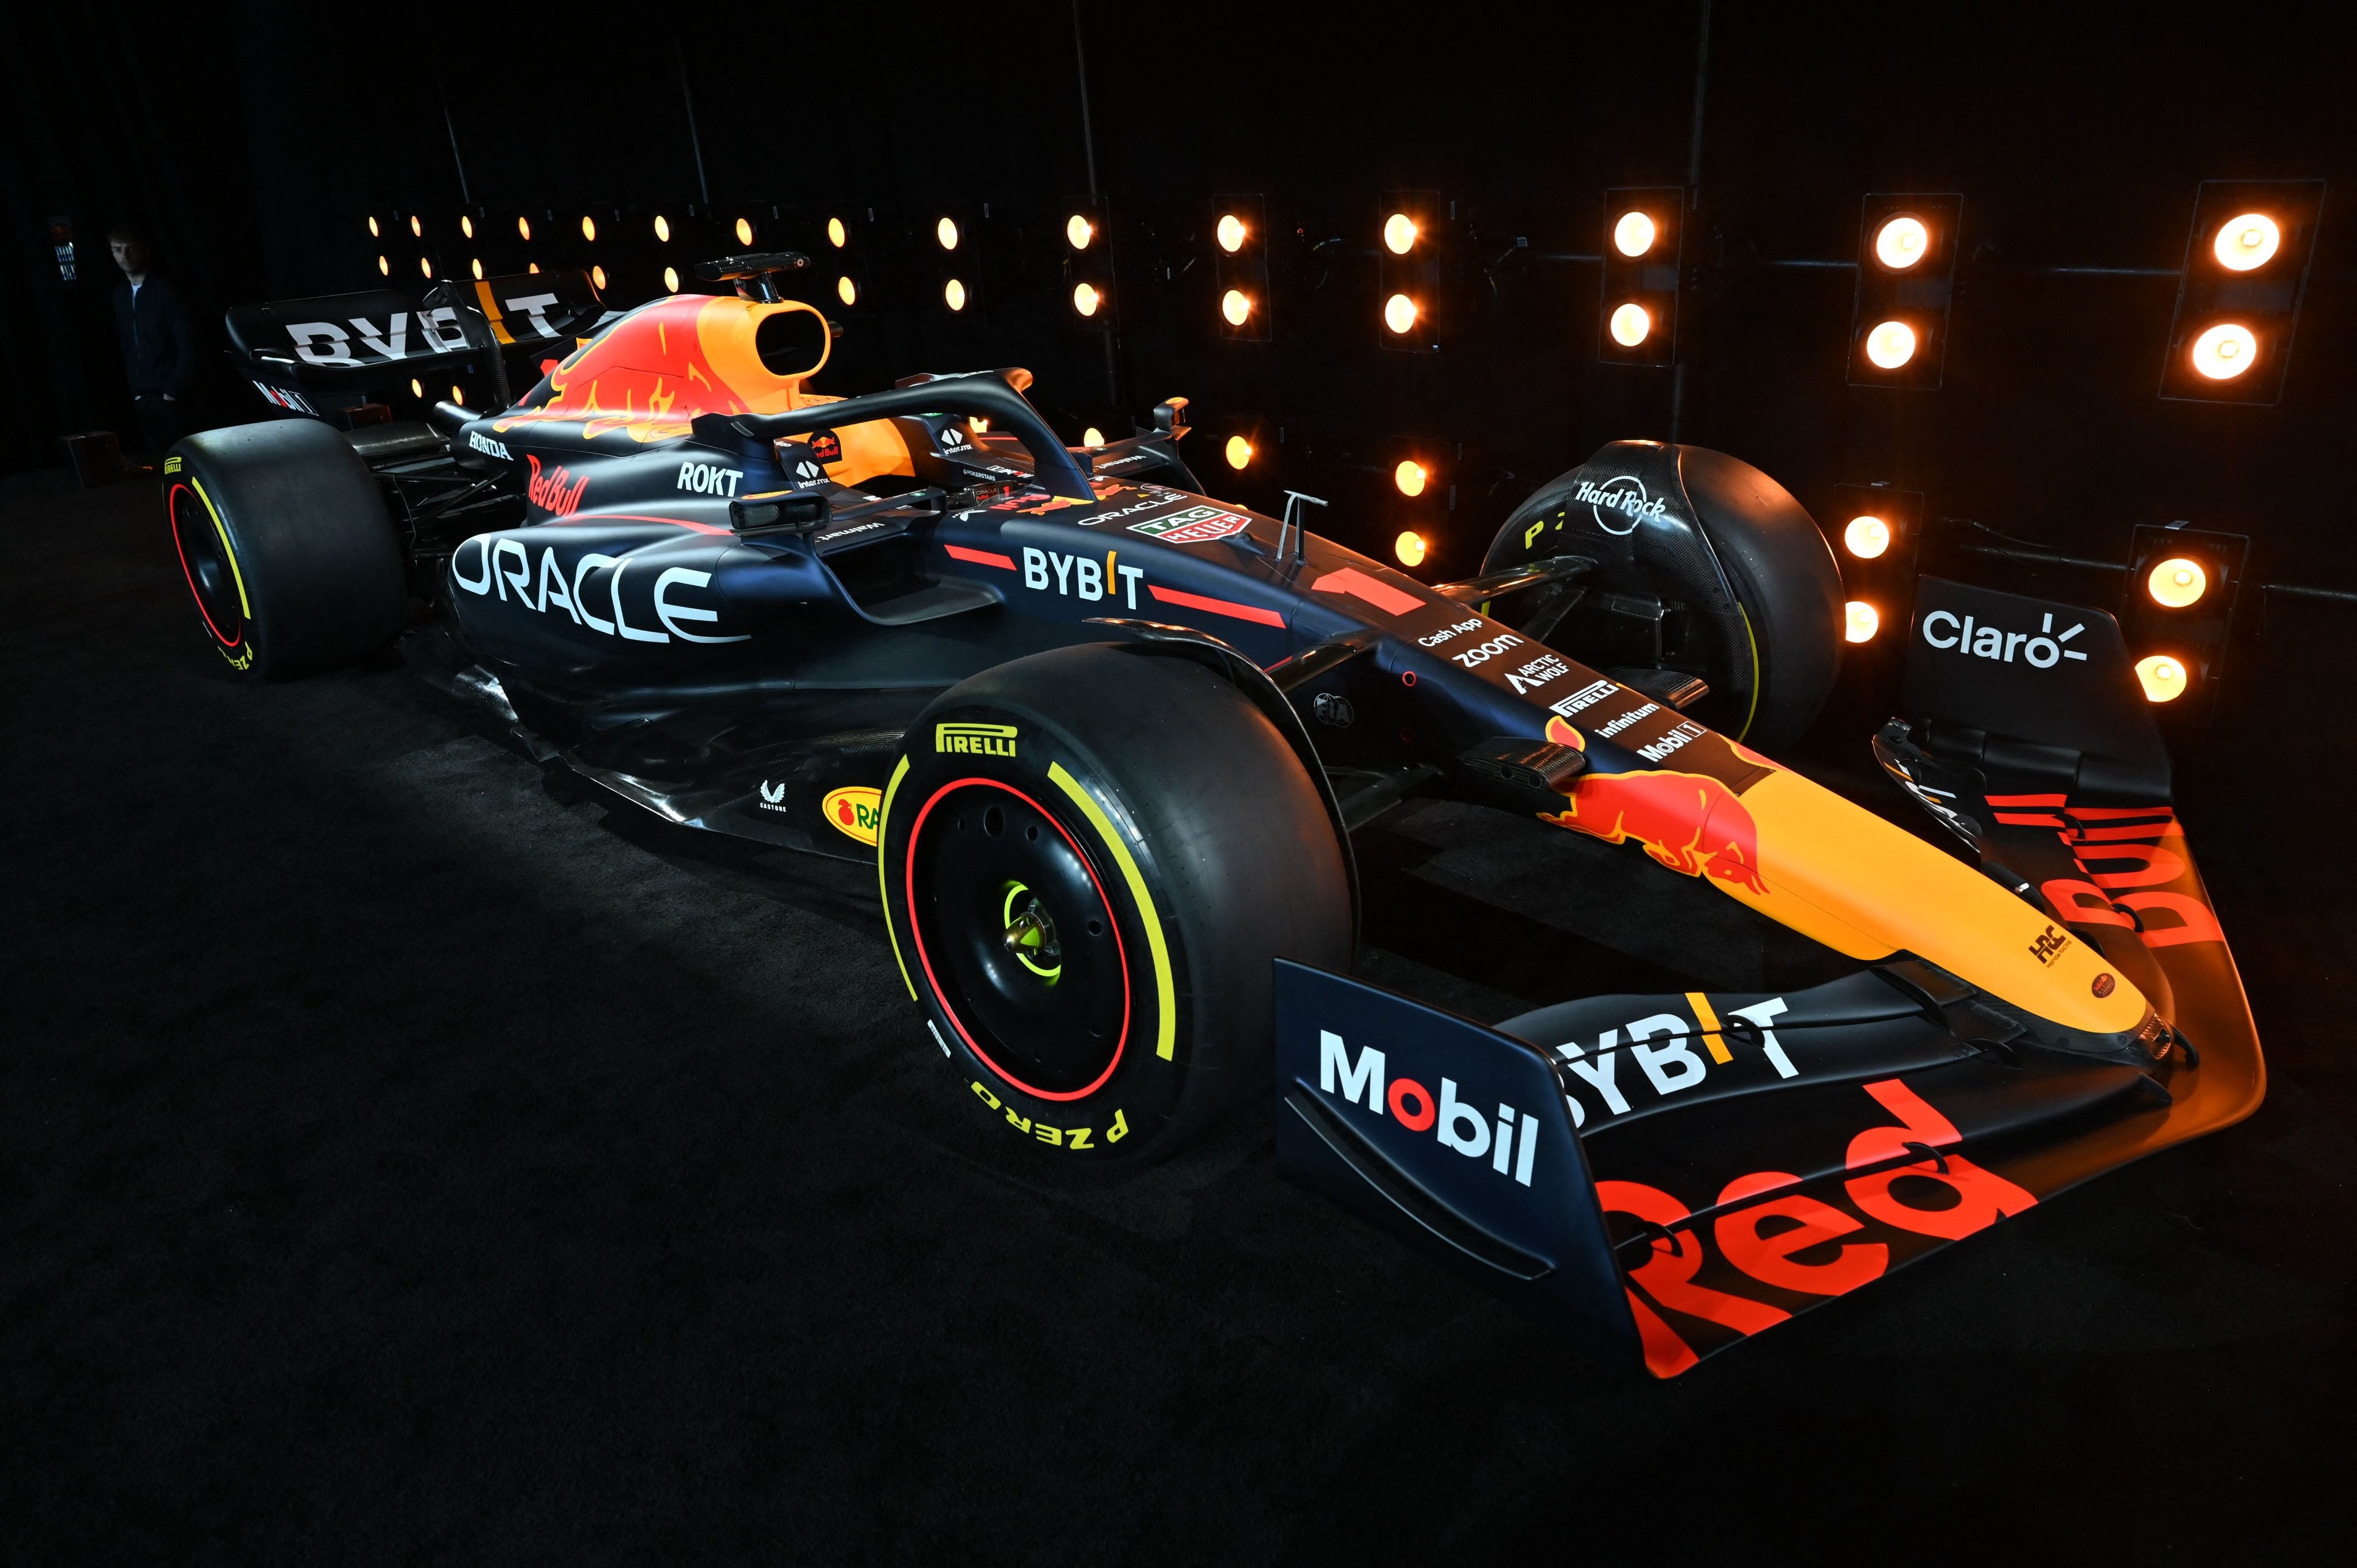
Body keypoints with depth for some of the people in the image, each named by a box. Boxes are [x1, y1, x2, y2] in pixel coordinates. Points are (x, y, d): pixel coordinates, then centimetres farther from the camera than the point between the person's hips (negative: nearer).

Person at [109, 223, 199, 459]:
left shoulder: (165, 291, -6)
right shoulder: (120, 295, 11)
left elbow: (187, 344, -11)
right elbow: (126, 346, 13)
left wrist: (174, 390, -13)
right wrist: (135, 389, 4)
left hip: (168, 394, -5)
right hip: (143, 396, 5)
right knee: (159, 455, 4)